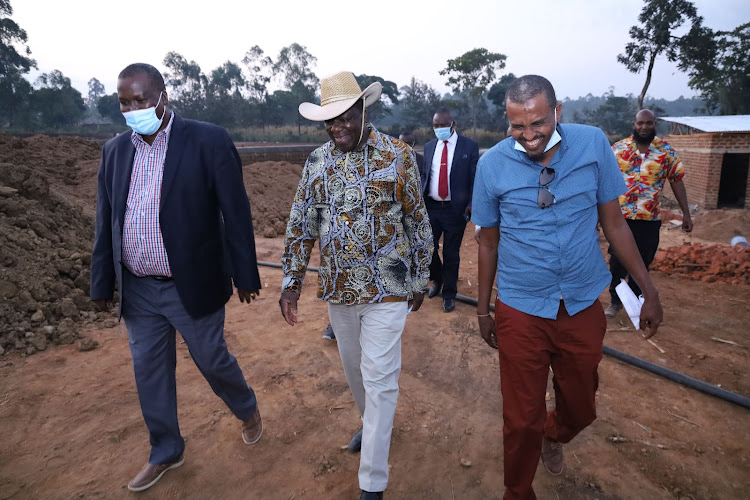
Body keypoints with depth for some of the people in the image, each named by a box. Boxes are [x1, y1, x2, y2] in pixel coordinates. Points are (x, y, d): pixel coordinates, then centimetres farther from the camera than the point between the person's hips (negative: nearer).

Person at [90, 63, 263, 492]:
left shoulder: (209, 141, -11)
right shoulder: (115, 150, 5)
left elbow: (236, 213, -10)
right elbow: (106, 224, 10)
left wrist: (246, 276, -8)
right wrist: (103, 283, 11)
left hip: (193, 286, -5)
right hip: (138, 290, 5)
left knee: (212, 360, 10)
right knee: (149, 372, 16)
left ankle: (248, 409, 43)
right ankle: (166, 453, 39)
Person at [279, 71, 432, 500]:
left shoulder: (398, 156, -8)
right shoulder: (318, 160, 3)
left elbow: (418, 222, -2)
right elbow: (301, 223, 5)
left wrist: (419, 280, 1)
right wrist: (292, 281, 0)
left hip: (387, 290, -4)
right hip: (338, 289, 5)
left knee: (379, 380, 1)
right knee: (355, 369, 21)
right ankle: (374, 424, 50)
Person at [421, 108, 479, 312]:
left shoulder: (469, 146, -2)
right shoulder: (429, 147, 10)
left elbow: (475, 179, -4)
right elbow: (424, 175, 12)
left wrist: (472, 204, -14)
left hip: (455, 209, -3)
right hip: (430, 207, 4)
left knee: (451, 254, 6)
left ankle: (449, 294, 23)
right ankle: (437, 280, 35)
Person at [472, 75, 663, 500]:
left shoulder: (593, 144, -7)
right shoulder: (492, 164, -10)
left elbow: (614, 222, 3)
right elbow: (489, 243, 0)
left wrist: (649, 290, 5)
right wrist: (484, 310, 7)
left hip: (584, 307, 2)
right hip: (521, 311, -2)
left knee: (581, 408, 20)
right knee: (522, 420, 8)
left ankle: (553, 436, 56)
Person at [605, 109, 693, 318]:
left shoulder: (666, 150, 3)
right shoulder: (618, 149, 0)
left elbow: (676, 181, 5)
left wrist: (686, 214, 3)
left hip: (650, 218, 1)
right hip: (620, 216, -1)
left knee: (642, 263, 11)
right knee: (617, 261, 3)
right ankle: (615, 301, 19)